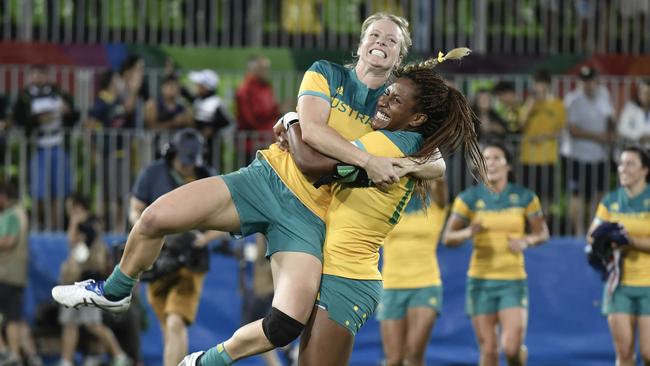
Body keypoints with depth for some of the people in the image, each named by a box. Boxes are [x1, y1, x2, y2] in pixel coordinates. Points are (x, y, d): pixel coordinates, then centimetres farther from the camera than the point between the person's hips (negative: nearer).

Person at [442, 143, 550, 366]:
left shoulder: (524, 197, 1)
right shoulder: (469, 198, 0)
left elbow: (542, 233, 10)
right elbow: (447, 238, 2)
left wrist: (526, 241, -13)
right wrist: (467, 233, -20)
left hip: (513, 282, -1)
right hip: (481, 281, 1)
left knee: (511, 348, -14)